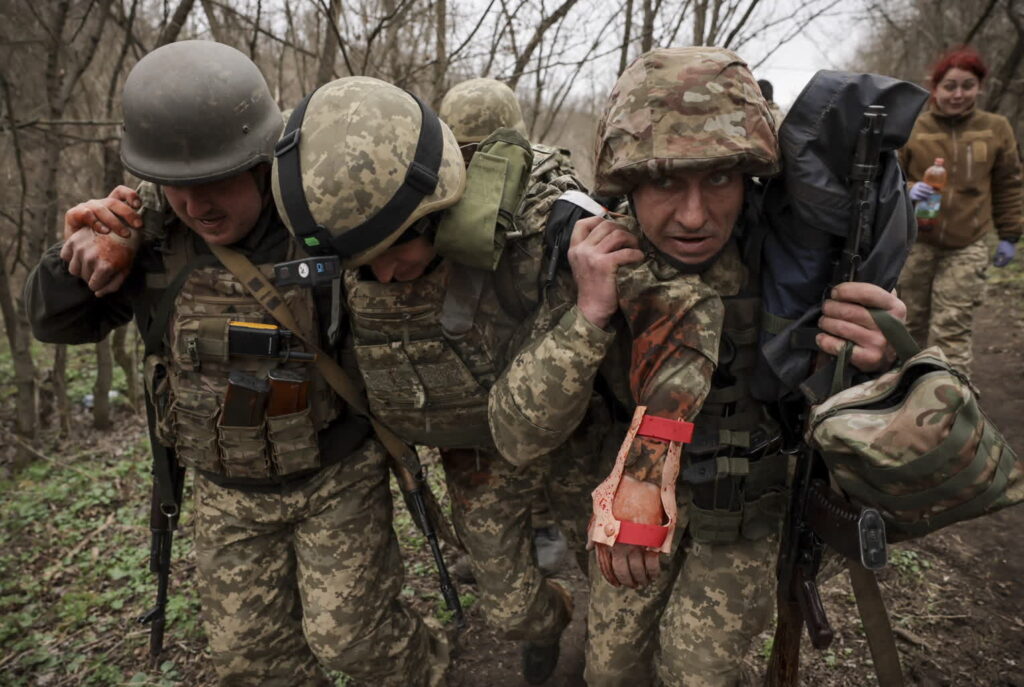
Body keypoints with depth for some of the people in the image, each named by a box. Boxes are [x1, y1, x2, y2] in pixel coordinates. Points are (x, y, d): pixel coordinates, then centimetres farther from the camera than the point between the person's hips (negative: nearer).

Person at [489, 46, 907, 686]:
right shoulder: (599, 266, -21)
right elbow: (519, 435, -24)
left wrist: (883, 359, -38)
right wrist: (588, 313, -39)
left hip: (746, 495, -1)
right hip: (636, 486, 2)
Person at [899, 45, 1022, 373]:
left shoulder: (996, 129, 5)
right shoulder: (912, 128, -2)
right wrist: (908, 191, -19)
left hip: (966, 248, 0)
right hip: (915, 242, 0)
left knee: (952, 331, -7)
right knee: (910, 324, 10)